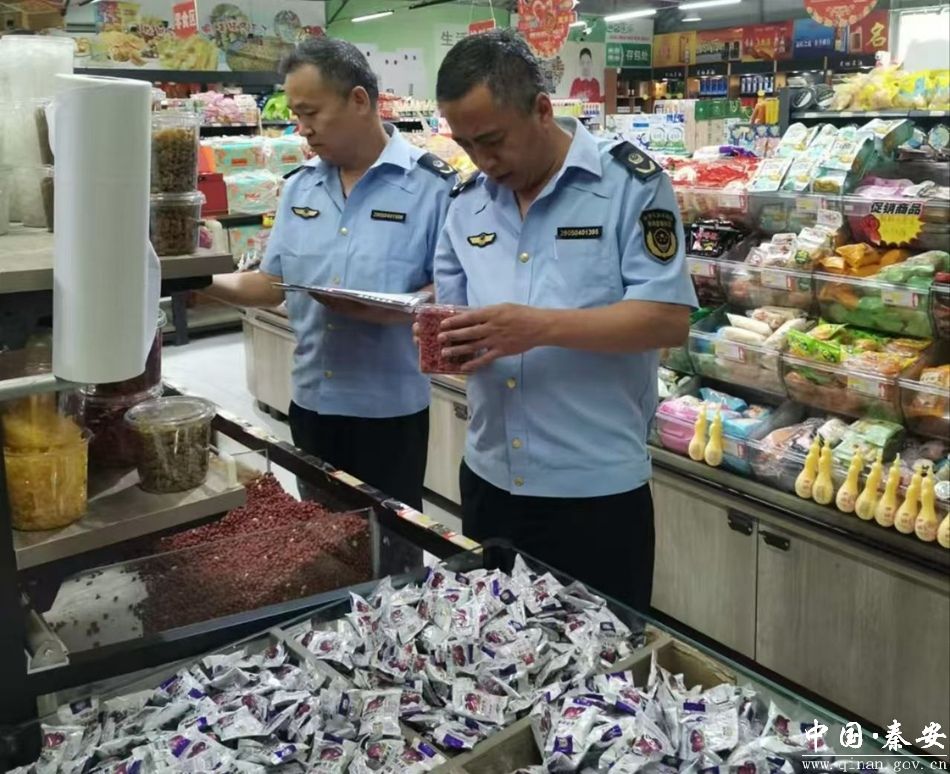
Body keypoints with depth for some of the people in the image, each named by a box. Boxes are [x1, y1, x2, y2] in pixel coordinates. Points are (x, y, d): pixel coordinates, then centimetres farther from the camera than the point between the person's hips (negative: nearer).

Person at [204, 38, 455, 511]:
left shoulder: (431, 184, -11)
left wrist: (395, 309, -27)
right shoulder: (299, 186, 7)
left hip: (389, 407, -5)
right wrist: (210, 282, -6)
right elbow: (272, 283, 10)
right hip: (311, 400, 5)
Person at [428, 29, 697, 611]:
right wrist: (444, 337, -11)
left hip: (598, 488, -5)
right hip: (489, 480, 6)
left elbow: (669, 319, -16)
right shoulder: (467, 202, 7)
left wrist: (542, 327, -26)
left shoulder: (630, 182, -10)